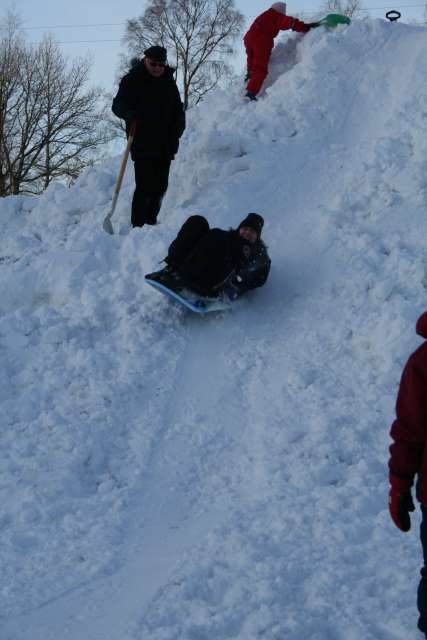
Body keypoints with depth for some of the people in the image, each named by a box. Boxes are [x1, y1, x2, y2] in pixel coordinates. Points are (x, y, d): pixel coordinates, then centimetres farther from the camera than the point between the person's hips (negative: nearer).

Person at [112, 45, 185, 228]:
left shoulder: (169, 82, 16)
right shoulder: (132, 80, 0)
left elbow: (178, 110, 24)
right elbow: (117, 105, -4)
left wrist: (178, 128, 8)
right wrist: (129, 113, -26)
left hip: (165, 146, 6)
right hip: (143, 145, -6)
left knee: (160, 187, 7)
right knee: (144, 187, -13)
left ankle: (151, 223, 16)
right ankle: (138, 226, -12)